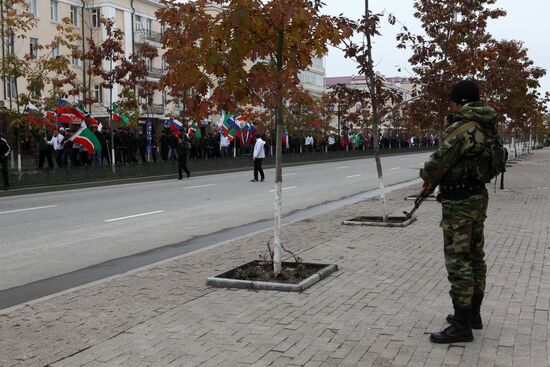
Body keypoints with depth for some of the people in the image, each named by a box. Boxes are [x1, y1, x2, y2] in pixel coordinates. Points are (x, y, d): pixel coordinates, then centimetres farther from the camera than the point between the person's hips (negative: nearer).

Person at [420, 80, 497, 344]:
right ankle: (473, 313, 28)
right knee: (475, 256, 16)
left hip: (459, 203, -10)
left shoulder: (462, 127, -19)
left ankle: (462, 326, 0)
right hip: (478, 196, 10)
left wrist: (427, 178, 3)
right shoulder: (486, 126, 9)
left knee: (458, 261, -5)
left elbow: (441, 160, -17)